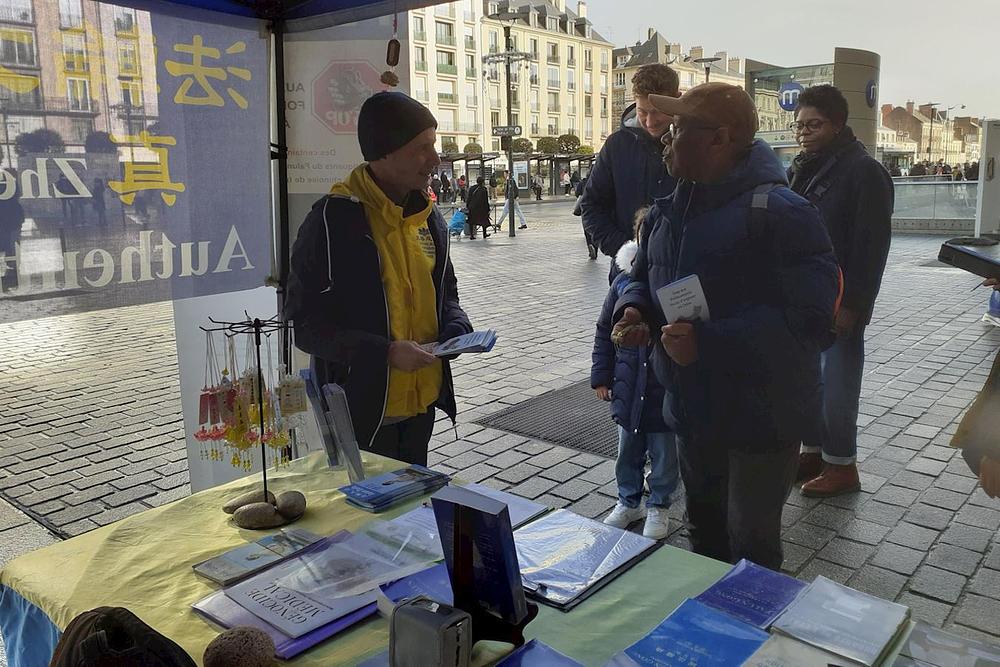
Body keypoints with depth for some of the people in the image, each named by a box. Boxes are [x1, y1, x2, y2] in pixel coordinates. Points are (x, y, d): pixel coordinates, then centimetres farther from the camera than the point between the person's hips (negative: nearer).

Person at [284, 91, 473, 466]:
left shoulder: (429, 217, 6)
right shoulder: (333, 220, -17)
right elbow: (304, 322, -16)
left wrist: (457, 329, -4)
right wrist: (384, 353, -25)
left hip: (422, 401, 7)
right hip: (363, 410, -7)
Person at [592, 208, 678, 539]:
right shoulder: (624, 282, -4)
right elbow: (605, 331, 6)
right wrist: (601, 376, 5)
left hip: (667, 391, -3)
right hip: (628, 389, 4)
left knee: (664, 454, 14)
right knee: (628, 450, 19)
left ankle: (658, 507, 34)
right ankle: (628, 502, 39)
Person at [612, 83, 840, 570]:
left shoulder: (781, 214, -21)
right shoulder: (668, 210, 5)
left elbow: (808, 321, -27)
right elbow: (644, 276, 19)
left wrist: (708, 342, -32)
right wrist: (634, 309, -5)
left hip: (760, 419, -8)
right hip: (692, 409, 8)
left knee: (752, 544, 7)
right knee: (704, 528, 25)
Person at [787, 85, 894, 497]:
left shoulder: (864, 172, -11)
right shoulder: (801, 169, 12)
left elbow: (872, 245, -14)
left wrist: (852, 304, -17)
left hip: (838, 303, -7)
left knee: (836, 384, 1)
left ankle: (842, 465, 15)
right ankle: (813, 452, 27)